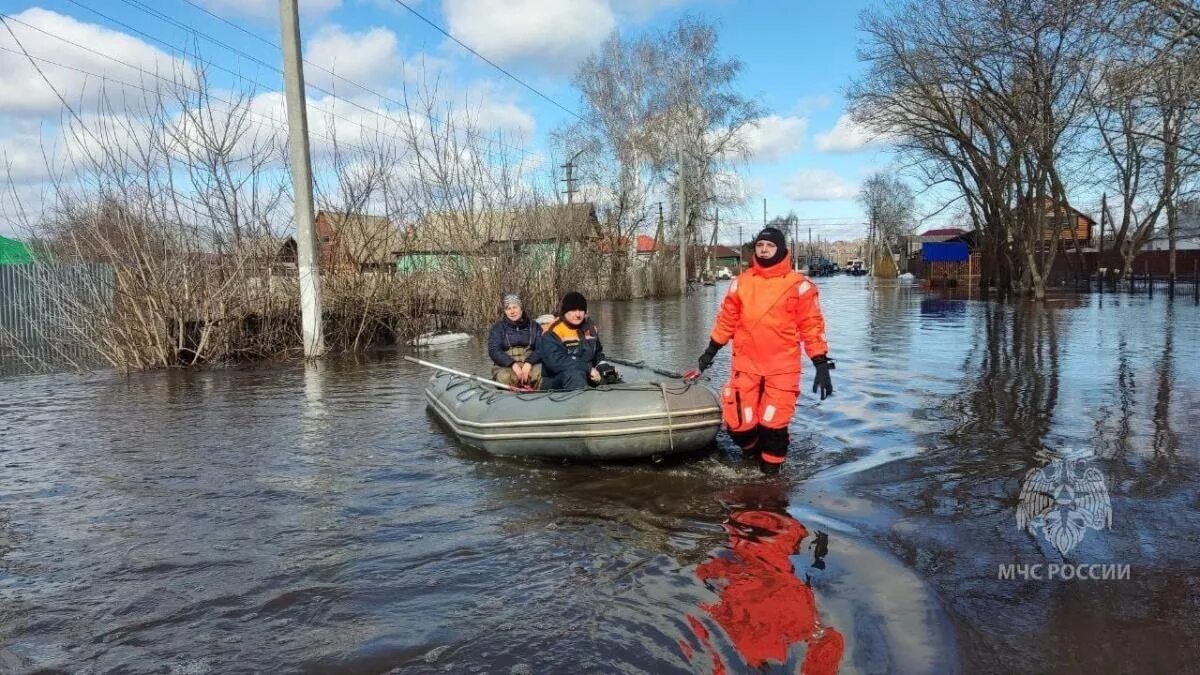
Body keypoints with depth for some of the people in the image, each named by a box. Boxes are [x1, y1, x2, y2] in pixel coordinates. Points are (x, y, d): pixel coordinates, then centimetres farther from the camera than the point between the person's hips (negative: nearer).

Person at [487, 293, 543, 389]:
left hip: (531, 364, 1)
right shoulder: (498, 328, 11)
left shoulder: (534, 326, 13)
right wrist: (513, 364, -17)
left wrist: (529, 363, -18)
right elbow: (493, 351, -1)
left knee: (540, 373, -33)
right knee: (505, 377, -36)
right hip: (505, 366, -1)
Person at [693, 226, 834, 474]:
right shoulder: (741, 282, 6)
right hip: (745, 364, 2)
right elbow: (727, 320, 14)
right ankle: (753, 448, 32)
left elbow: (812, 326, -2)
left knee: (773, 423, -5)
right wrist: (710, 351, 16)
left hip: (782, 368, -2)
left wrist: (822, 365, -7)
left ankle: (771, 464, 22)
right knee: (738, 423, -2)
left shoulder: (798, 285, -2)